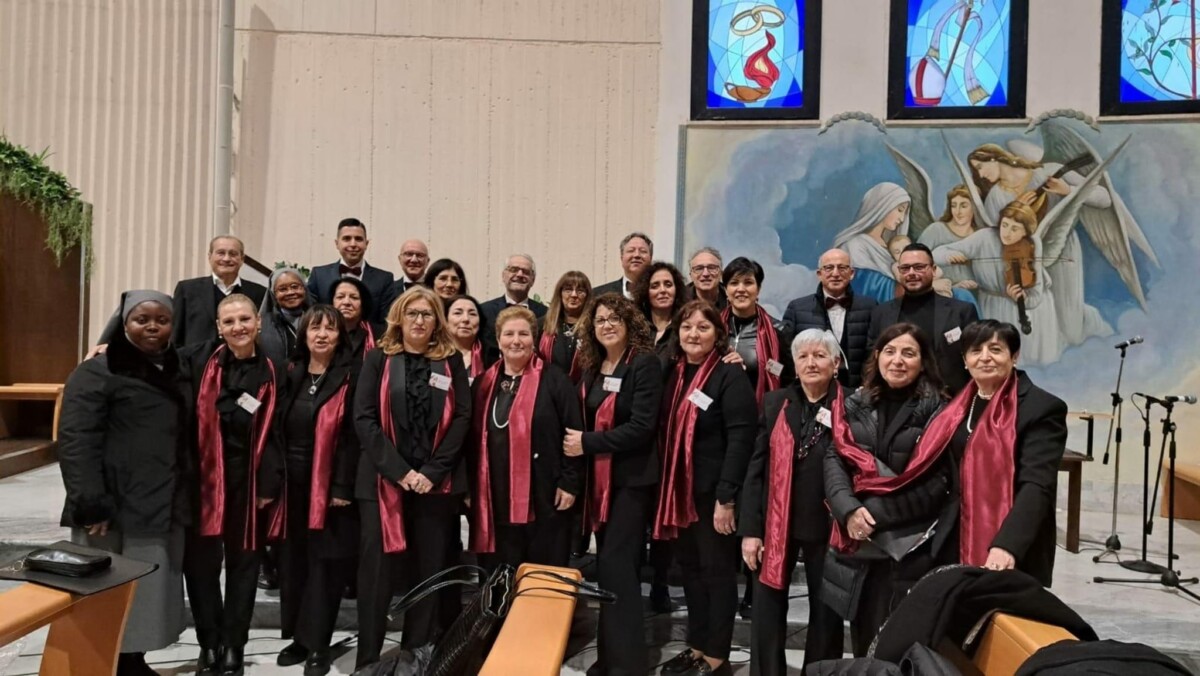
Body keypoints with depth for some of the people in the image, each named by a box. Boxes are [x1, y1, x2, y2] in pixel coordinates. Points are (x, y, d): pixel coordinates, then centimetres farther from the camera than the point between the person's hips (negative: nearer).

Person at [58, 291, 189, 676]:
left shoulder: (175, 374, 15)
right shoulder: (98, 373, -6)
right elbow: (75, 444, -13)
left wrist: (183, 503, 16)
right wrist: (91, 505, -20)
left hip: (162, 513, 7)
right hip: (116, 514, -6)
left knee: (148, 597, 12)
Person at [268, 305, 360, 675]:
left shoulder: (350, 377, -6)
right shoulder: (291, 374, 9)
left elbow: (352, 435, -11)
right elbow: (276, 428, 9)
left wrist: (342, 487, -16)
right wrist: (273, 477, 2)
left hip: (329, 486, -5)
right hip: (291, 483, 5)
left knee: (324, 561, 1)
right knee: (293, 560, 11)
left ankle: (317, 644, 11)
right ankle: (298, 636, 24)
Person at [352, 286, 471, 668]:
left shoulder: (451, 362, 7)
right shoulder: (379, 359, 5)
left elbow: (461, 419, 0)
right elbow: (364, 418, -3)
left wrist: (433, 472, -11)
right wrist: (399, 470, -12)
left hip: (436, 482, 1)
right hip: (383, 479, -1)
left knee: (430, 569, 6)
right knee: (377, 568, 1)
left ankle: (418, 656, 18)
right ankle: (368, 658, 12)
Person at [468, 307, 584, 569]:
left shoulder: (554, 380, -4)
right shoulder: (484, 383, 11)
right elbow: (473, 439, 14)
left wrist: (570, 483, -9)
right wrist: (469, 487, 11)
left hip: (544, 498, -4)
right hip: (495, 500, 4)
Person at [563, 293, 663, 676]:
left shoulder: (645, 363, -10)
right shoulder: (592, 367, 11)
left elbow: (641, 427, -18)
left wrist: (586, 443, -16)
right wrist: (580, 442, -3)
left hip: (631, 478, -7)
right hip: (600, 477, 7)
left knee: (615, 565, -9)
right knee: (608, 565, 11)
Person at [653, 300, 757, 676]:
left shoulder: (731, 375, -11)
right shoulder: (674, 374, 9)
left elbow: (740, 439, -18)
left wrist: (725, 497, -21)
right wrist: (664, 489, 8)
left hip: (713, 492, -6)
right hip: (679, 490, 7)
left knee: (717, 571, 4)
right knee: (690, 569, 14)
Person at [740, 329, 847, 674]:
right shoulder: (775, 403, 3)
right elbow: (756, 467, 2)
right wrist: (750, 529, -3)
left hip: (827, 525, -2)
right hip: (776, 523, 2)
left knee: (826, 611, 13)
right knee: (767, 611, 8)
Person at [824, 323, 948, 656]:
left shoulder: (937, 410, -2)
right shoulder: (854, 405, 9)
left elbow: (936, 482, -10)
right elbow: (834, 460, 0)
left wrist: (875, 513, -14)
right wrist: (849, 510, -17)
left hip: (911, 545, -3)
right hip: (858, 542, 4)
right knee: (863, 636, 15)